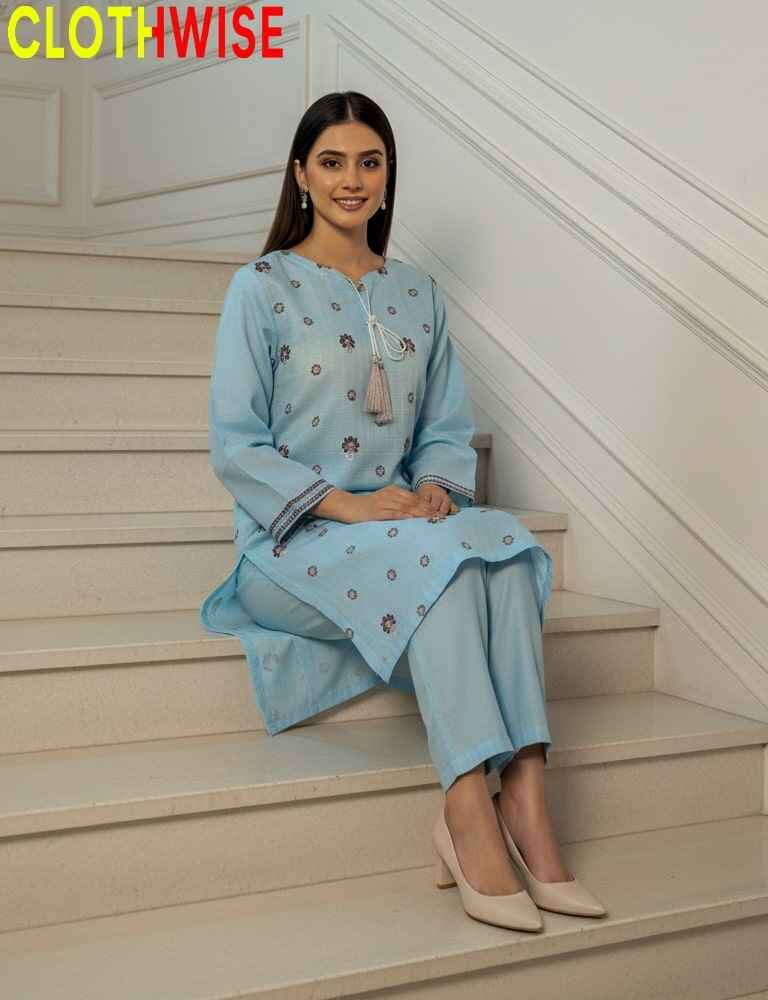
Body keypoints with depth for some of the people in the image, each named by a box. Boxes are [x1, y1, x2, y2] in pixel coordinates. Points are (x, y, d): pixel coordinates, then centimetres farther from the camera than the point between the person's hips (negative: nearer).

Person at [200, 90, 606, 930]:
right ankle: (470, 806, -36)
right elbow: (234, 446, -7)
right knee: (439, 558, -34)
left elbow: (448, 429, 15)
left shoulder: (418, 294, 16)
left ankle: (523, 794, -35)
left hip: (399, 522, 4)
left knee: (505, 543, -29)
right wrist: (345, 504, -19)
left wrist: (435, 488, -9)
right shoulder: (262, 288, 0)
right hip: (292, 543, -4)